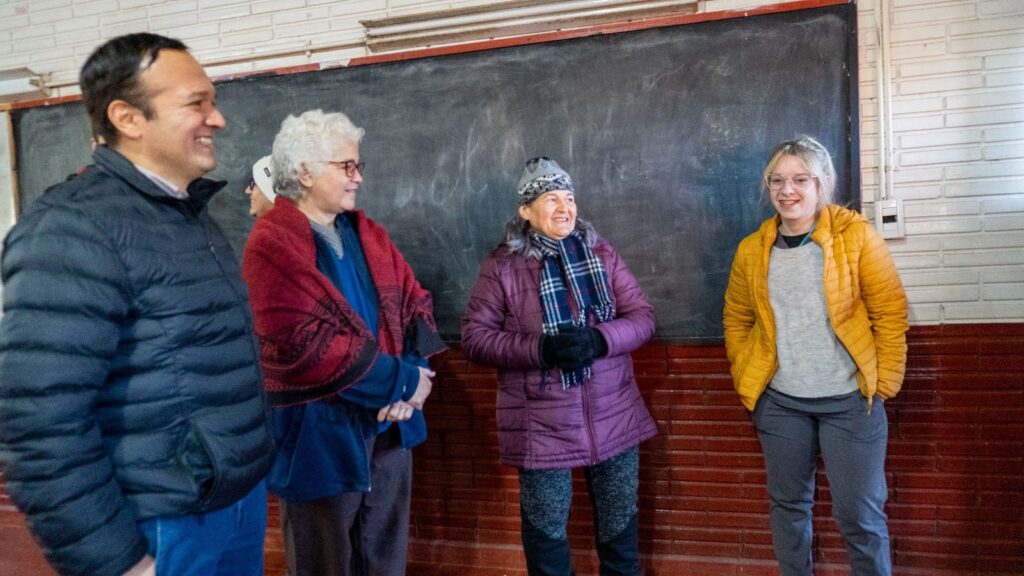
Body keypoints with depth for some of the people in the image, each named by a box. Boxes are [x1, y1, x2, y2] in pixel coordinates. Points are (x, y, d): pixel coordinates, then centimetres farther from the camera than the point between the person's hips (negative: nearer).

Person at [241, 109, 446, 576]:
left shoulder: (367, 234, 8)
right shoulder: (272, 244, -15)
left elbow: (414, 301, 7)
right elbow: (302, 346, -25)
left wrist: (413, 374, -12)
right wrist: (402, 380, -19)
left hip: (388, 424, 6)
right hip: (319, 433, -6)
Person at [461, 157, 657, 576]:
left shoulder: (601, 252, 3)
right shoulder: (502, 265, -5)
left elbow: (642, 316, 1)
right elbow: (474, 337, -8)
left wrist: (599, 339, -20)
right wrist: (541, 348, -22)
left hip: (613, 417, 3)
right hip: (542, 425, -3)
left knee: (620, 525, 19)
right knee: (546, 530, 13)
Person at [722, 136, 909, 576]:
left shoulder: (855, 235, -6)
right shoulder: (751, 250, 2)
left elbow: (890, 314, -5)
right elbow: (736, 320, 11)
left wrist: (882, 385, -7)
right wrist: (747, 381, 4)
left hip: (850, 400, -3)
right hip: (780, 402, 3)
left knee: (859, 515, 4)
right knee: (789, 505, 15)